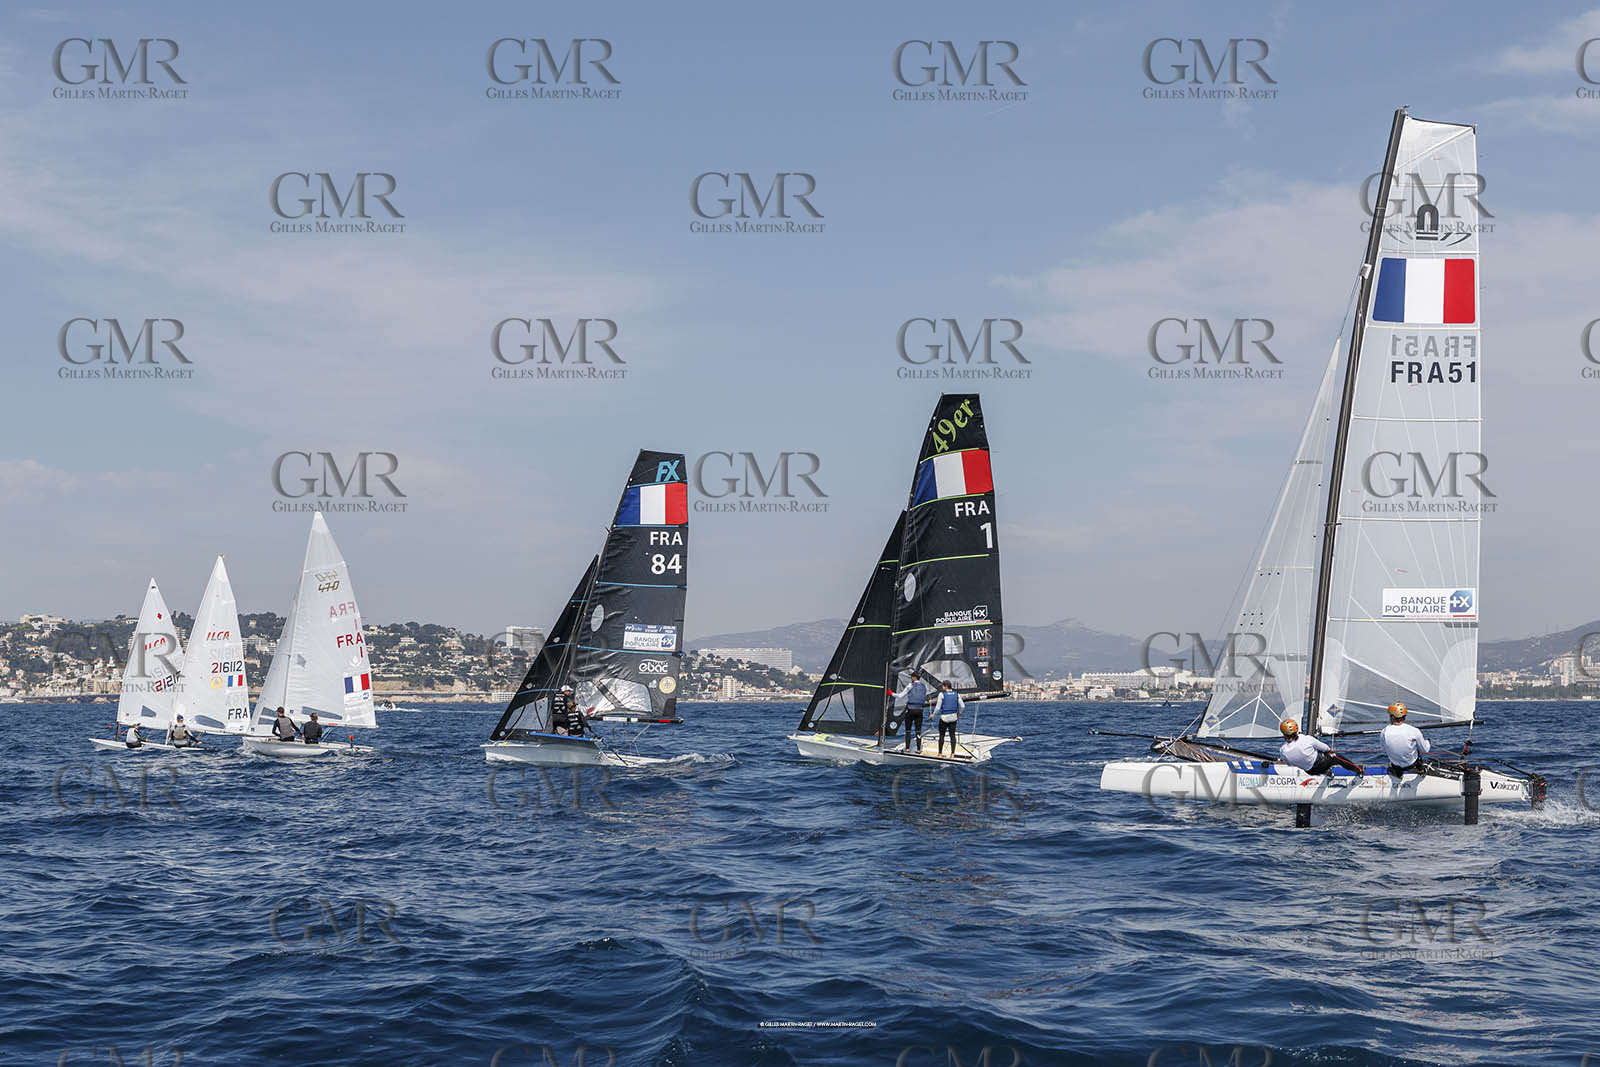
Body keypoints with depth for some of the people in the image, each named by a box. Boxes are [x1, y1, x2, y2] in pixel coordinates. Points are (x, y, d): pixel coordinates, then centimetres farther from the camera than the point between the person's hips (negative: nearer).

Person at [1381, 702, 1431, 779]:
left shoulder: (1384, 732, -23)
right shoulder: (1414, 731, -28)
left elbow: (1385, 752, -4)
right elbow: (1425, 750, -11)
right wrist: (1426, 741, 13)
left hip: (1395, 766, 1)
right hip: (1411, 765, -1)